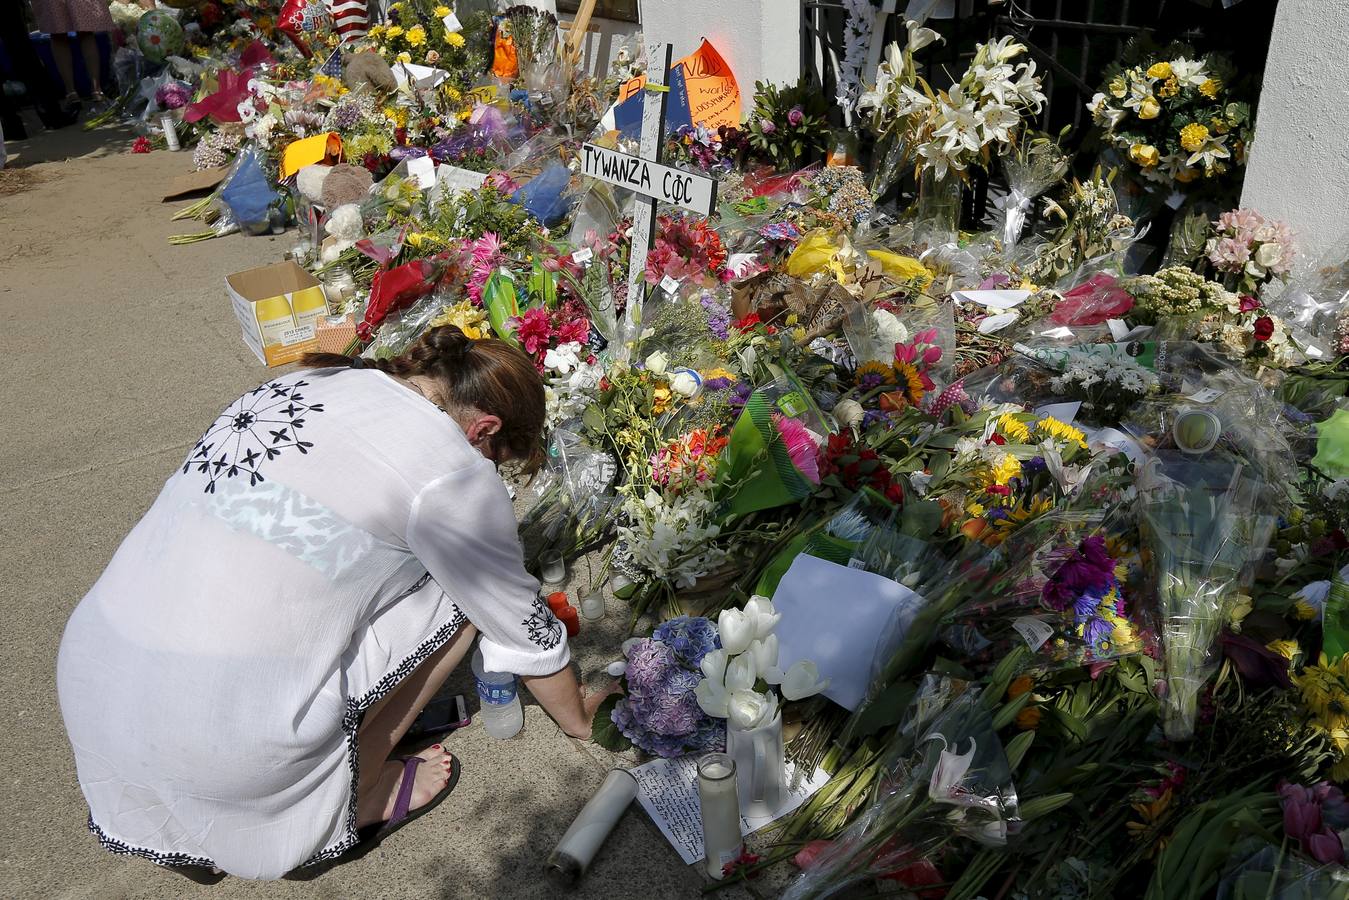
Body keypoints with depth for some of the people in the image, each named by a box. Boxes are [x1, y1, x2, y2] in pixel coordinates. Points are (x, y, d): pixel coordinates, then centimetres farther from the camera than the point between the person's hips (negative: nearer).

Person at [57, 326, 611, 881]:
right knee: (456, 593, 6)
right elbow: (527, 629, 5)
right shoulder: (453, 470, -8)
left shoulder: (307, 382, 11)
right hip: (220, 739, -7)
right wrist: (578, 719, 24)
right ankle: (354, 800, 15)